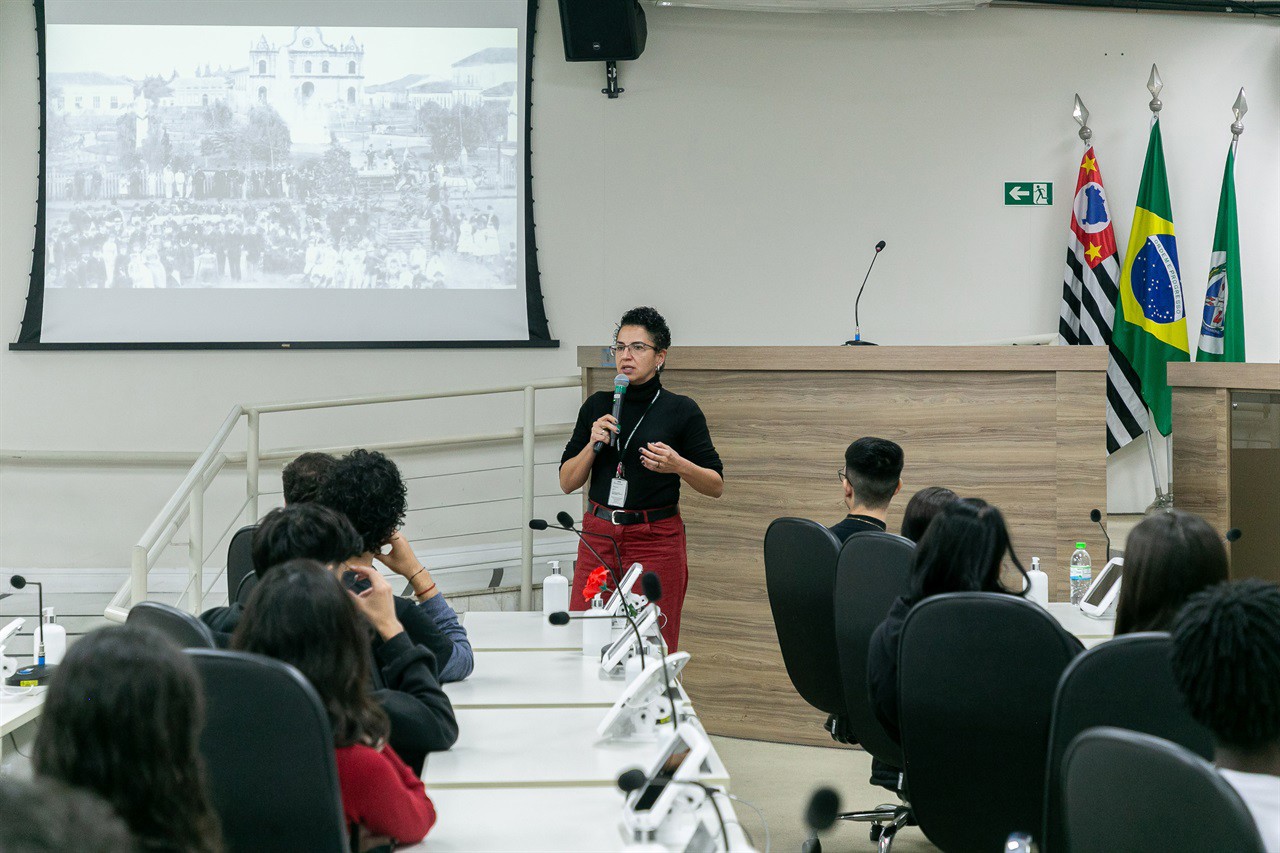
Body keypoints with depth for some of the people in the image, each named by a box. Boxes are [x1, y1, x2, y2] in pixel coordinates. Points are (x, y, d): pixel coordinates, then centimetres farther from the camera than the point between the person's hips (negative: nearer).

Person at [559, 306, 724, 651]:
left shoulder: (681, 411, -3)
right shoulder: (596, 406, 7)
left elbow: (716, 485, -1)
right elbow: (567, 482, 8)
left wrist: (678, 465, -18)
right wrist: (593, 444, -9)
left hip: (656, 541, -3)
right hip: (598, 536, 3)